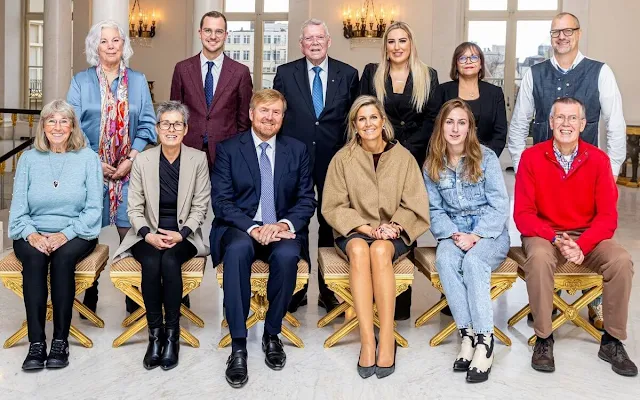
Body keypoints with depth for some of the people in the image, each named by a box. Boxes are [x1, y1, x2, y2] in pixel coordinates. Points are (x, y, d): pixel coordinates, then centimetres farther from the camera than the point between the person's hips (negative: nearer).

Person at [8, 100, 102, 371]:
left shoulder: (88, 158, 5)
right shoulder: (29, 159, 10)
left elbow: (94, 208, -2)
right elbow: (18, 207, 5)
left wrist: (66, 234, -16)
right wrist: (31, 234, -14)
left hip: (75, 234, -1)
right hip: (34, 234, 2)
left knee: (63, 257, -33)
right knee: (34, 258, -31)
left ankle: (61, 340, -26)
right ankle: (36, 342, -29)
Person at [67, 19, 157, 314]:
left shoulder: (138, 81, 10)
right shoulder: (81, 81, 5)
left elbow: (147, 124, 5)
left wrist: (131, 159, -8)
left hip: (129, 169, 1)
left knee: (130, 232, -2)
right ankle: (89, 299, 15)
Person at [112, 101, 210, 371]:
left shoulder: (198, 159, -1)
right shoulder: (143, 160, 1)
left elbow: (200, 207, 0)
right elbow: (134, 208, 2)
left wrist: (181, 234, -14)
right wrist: (148, 235, -15)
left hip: (183, 235, -1)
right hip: (148, 234, 1)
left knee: (169, 261, -31)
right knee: (151, 264, -30)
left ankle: (172, 333, -17)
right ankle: (155, 333, -15)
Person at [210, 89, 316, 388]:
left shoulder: (297, 150, 10)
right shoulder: (228, 149, 4)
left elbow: (307, 200, 6)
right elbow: (221, 201, -4)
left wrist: (284, 224, -15)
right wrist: (253, 228, -21)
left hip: (283, 230, 1)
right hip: (239, 228, -1)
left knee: (287, 254, -33)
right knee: (238, 249, -36)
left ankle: (272, 334, -11)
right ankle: (238, 345, -29)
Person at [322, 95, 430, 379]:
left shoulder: (403, 157, 2)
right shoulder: (343, 158, 0)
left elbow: (415, 206, 3)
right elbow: (332, 207, -1)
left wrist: (395, 226, -16)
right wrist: (367, 228, -14)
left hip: (393, 234, 0)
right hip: (354, 231, 0)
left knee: (380, 250, -35)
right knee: (359, 250, -35)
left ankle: (388, 339, -32)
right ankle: (367, 342, -36)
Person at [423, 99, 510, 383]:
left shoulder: (486, 158, -5)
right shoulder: (432, 165, 5)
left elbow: (499, 206, -8)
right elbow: (435, 210, 6)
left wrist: (475, 236, -19)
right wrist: (453, 235, -13)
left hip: (490, 232, -2)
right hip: (454, 233, 3)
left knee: (473, 261, -34)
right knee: (444, 260, -31)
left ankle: (484, 341, -29)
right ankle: (468, 334, -26)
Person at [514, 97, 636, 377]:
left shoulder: (598, 160, -4)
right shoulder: (531, 157, -7)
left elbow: (607, 216, -6)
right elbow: (523, 214, -9)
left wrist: (581, 246, -23)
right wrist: (556, 239, -24)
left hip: (588, 236, 2)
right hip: (544, 234, -2)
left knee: (621, 260, -25)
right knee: (539, 258, -35)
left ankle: (612, 341, -6)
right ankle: (544, 339, -16)